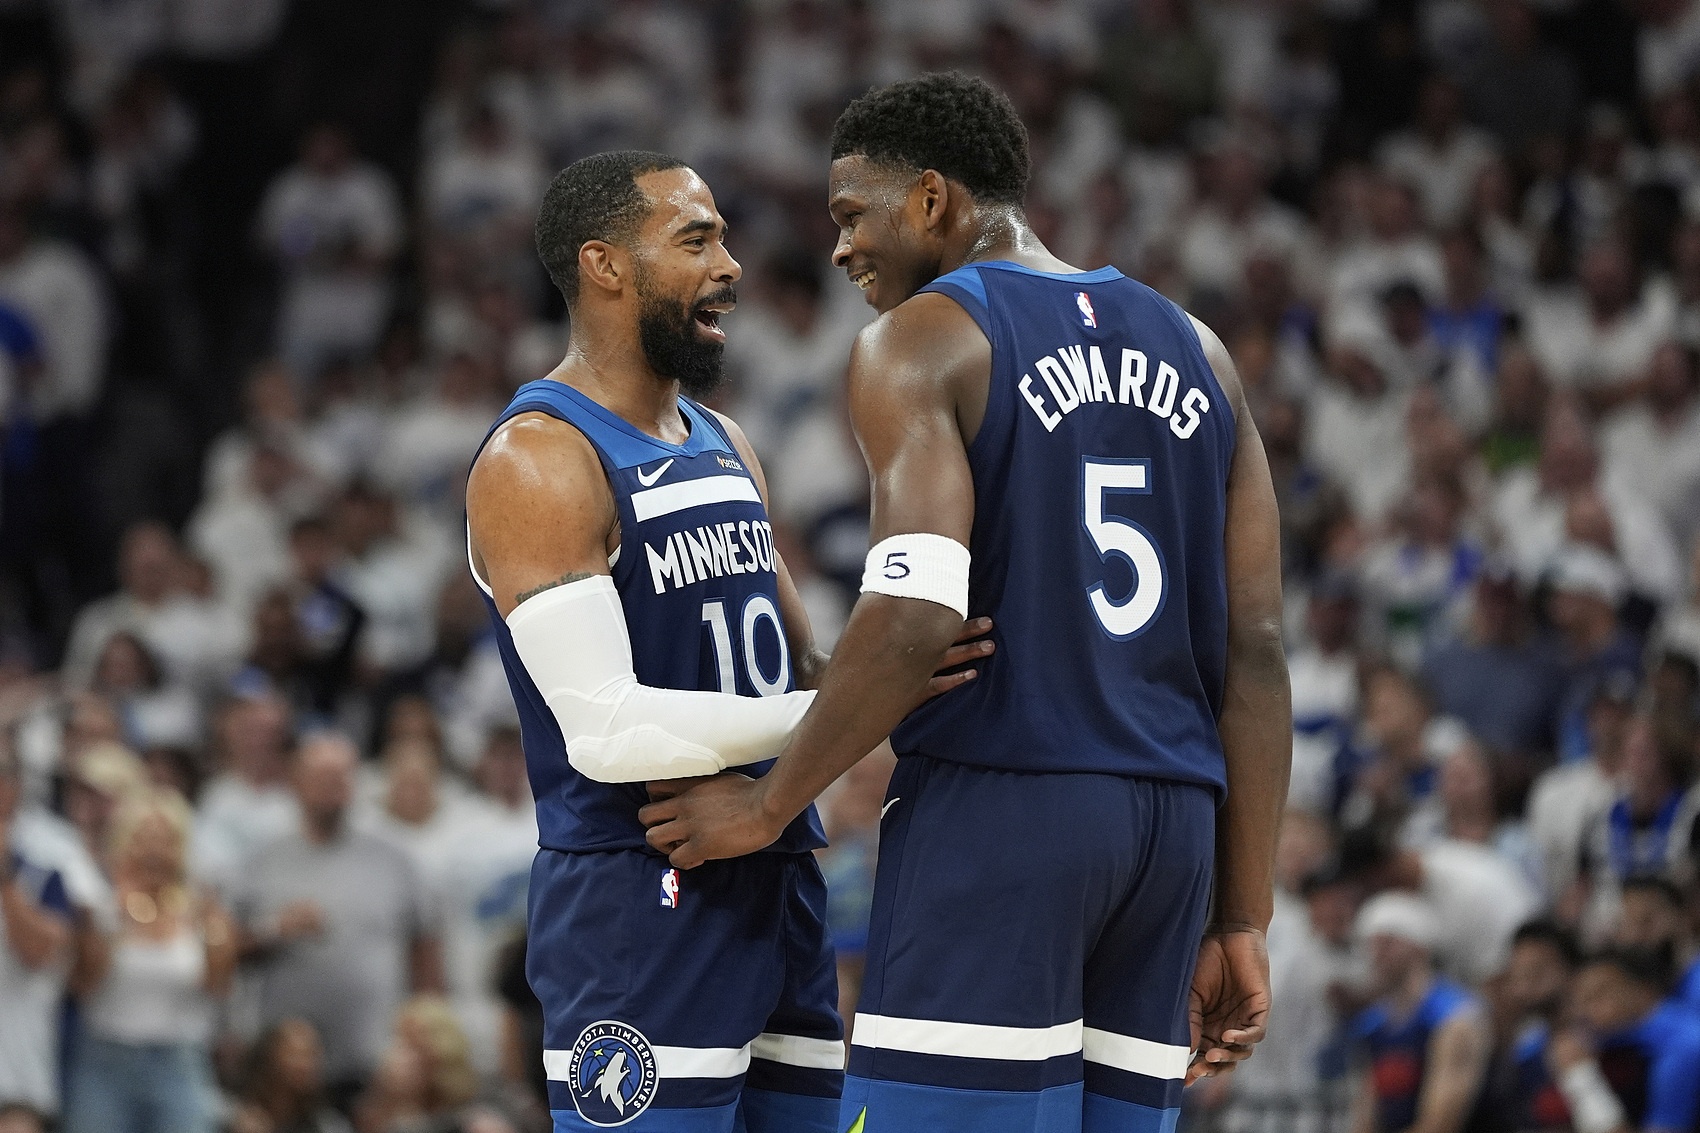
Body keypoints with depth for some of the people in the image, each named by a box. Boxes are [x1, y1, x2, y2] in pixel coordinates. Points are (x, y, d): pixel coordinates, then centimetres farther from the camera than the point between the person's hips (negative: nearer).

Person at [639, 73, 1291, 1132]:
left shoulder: (920, 341, -3)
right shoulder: (1196, 354, 16)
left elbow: (914, 617, -17)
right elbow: (1257, 651, 11)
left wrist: (769, 804, -4)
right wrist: (1241, 922, 12)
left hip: (994, 807, -7)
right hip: (1170, 823, 7)